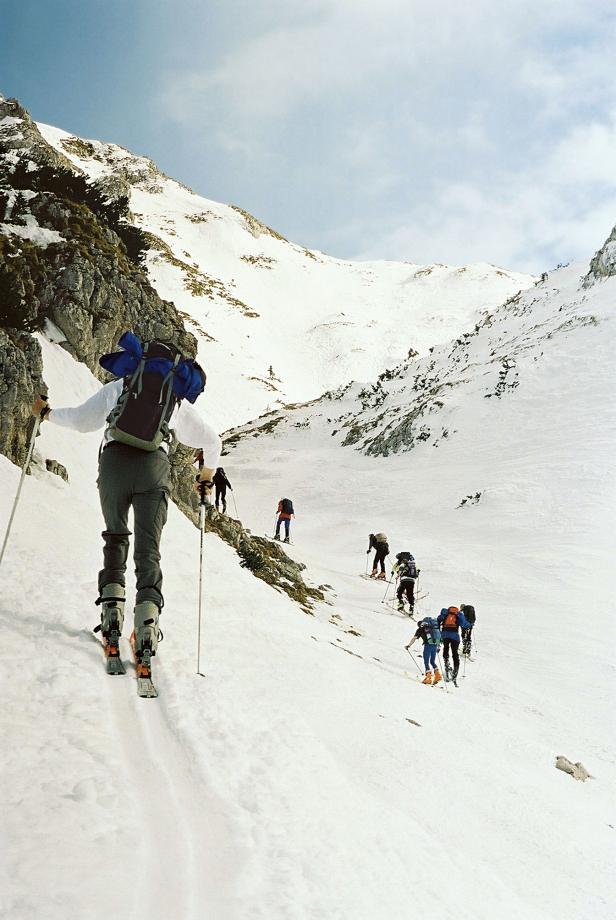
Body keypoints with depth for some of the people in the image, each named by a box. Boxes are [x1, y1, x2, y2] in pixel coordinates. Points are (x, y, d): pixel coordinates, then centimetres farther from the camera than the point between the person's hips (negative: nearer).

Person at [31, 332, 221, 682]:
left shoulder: (119, 387, 20)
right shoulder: (180, 401, 24)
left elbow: (80, 419, 13)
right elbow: (213, 441, 30)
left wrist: (47, 412, 31)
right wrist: (207, 474, 47)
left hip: (114, 461, 0)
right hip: (154, 468, 0)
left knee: (115, 539, 19)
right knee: (149, 551, 2)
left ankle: (112, 615, 4)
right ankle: (147, 633, -12)